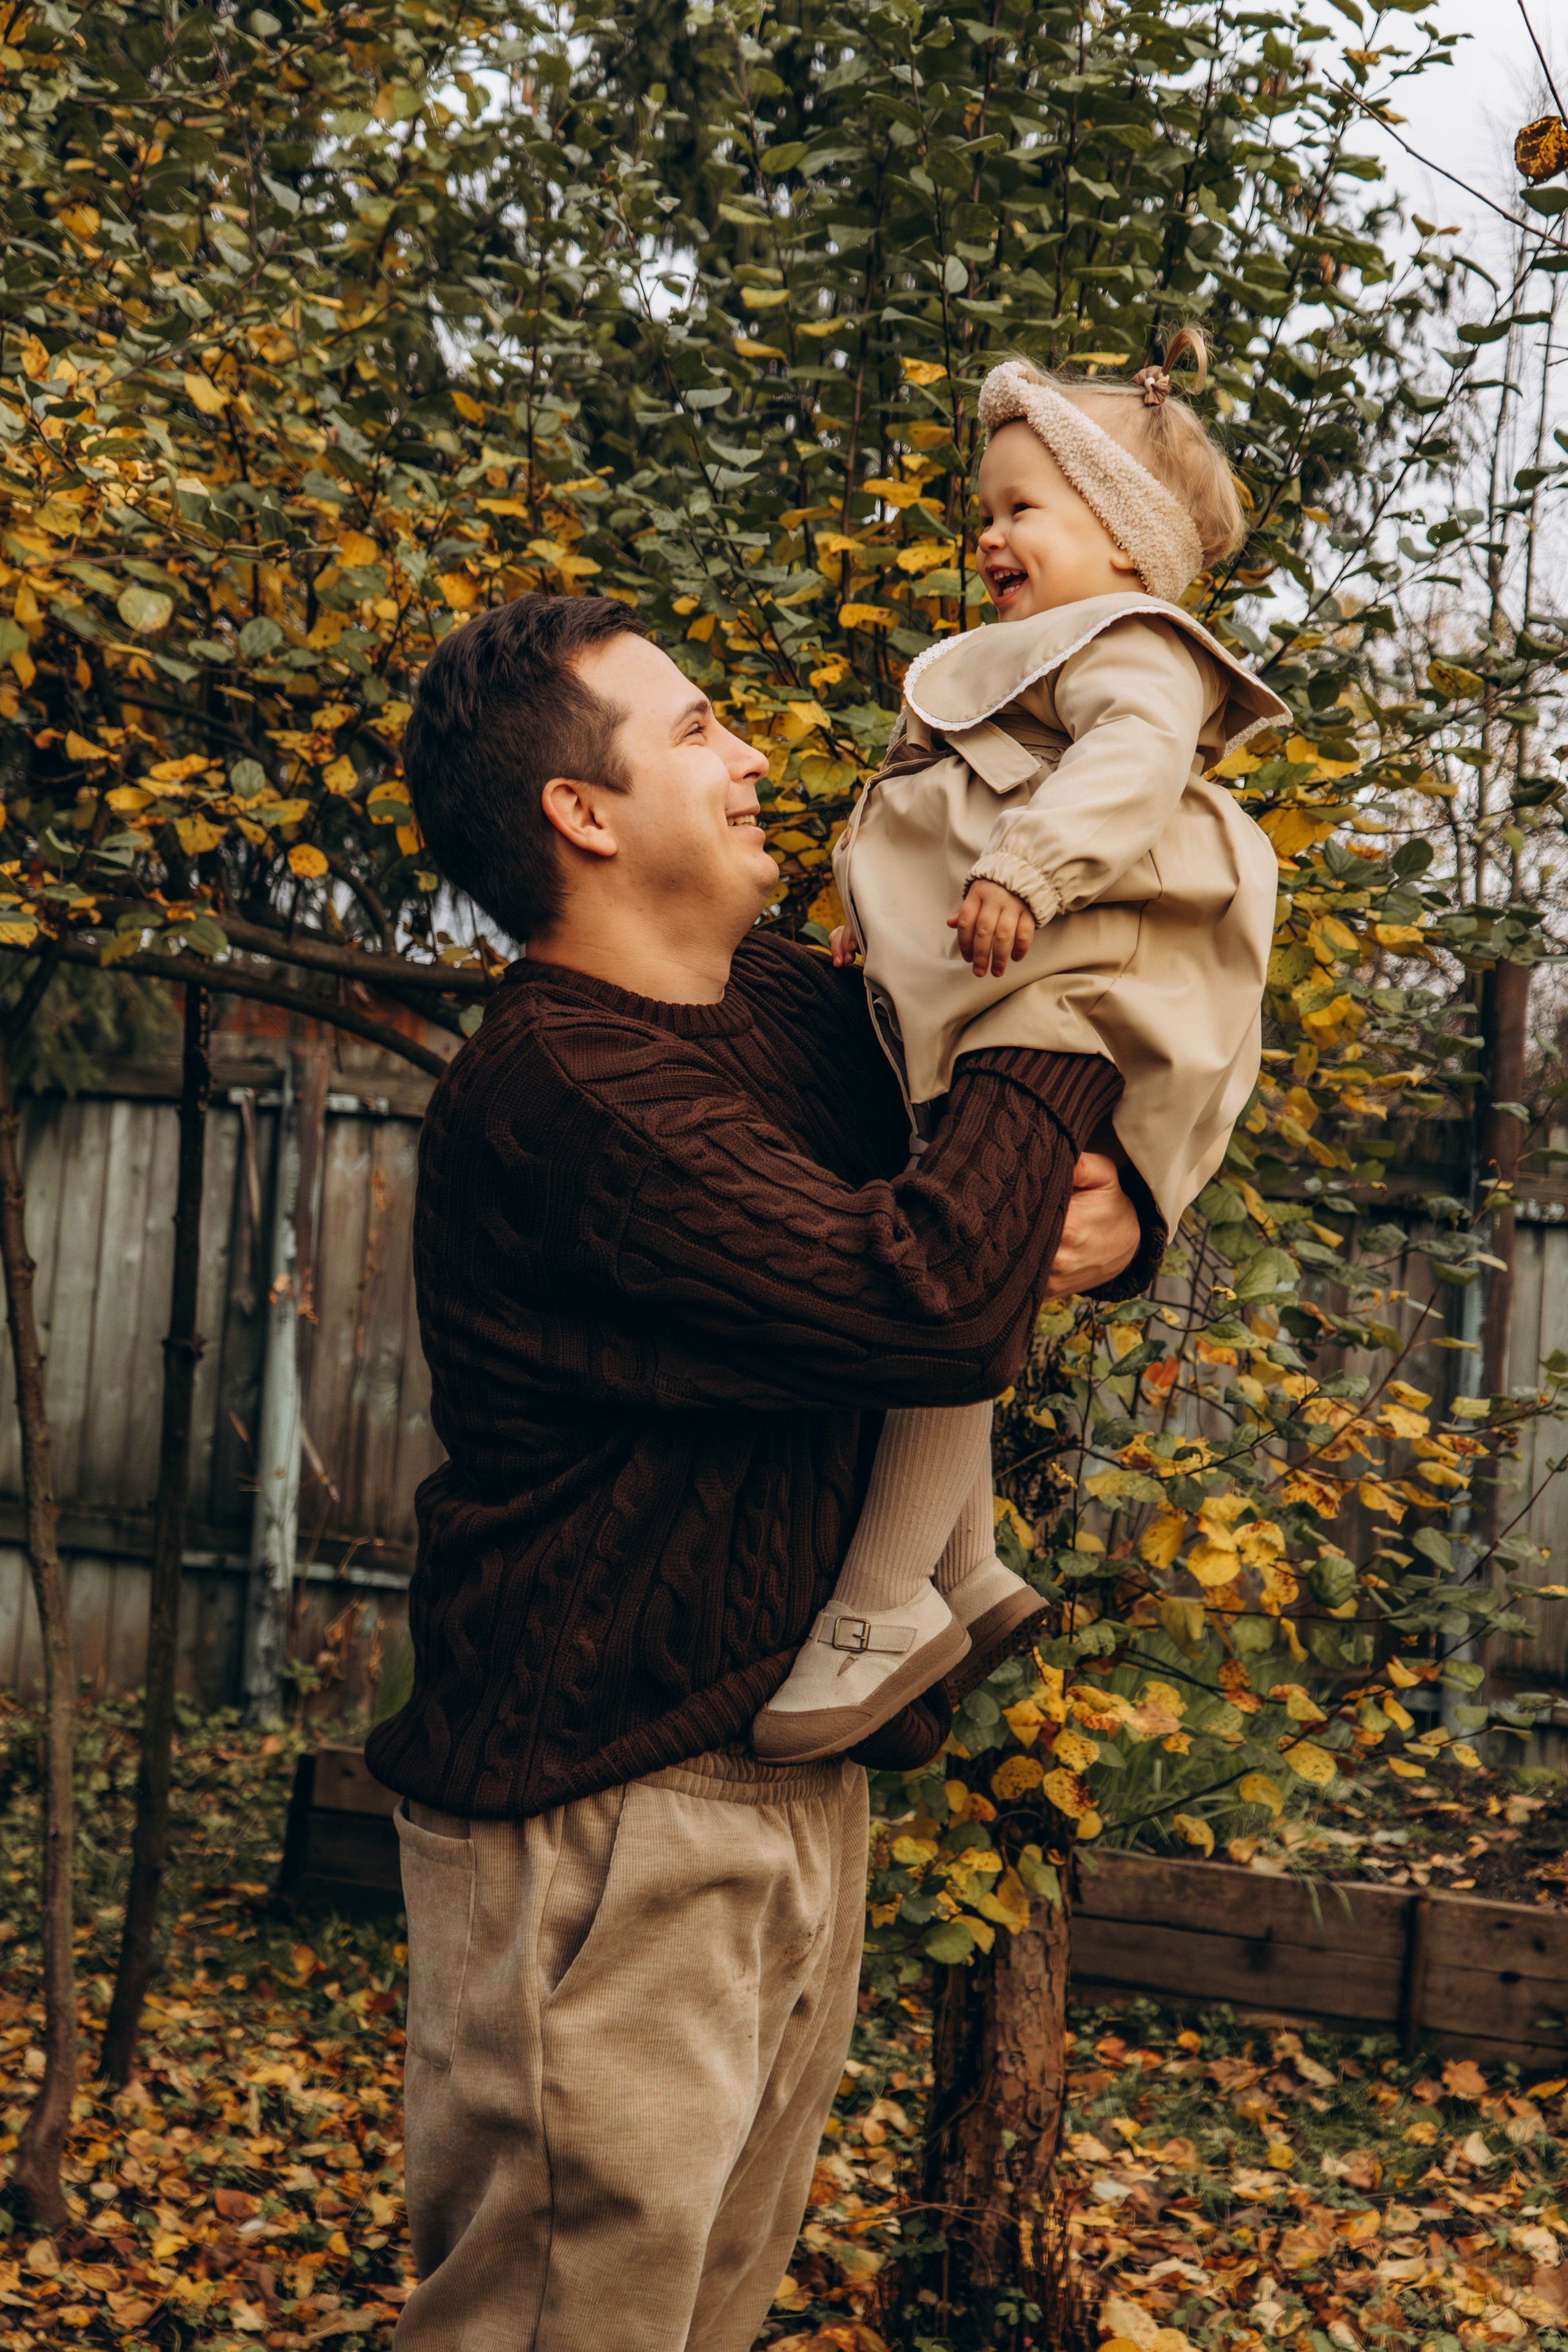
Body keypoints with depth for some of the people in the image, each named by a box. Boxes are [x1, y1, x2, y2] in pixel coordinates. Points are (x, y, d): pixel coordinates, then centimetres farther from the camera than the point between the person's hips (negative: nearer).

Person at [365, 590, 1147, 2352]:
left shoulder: (794, 1009, 7)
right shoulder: (559, 1087, -21)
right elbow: (932, 1299, -29)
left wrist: (1103, 1215, -7)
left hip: (803, 1787, 9)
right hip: (607, 1827, -9)